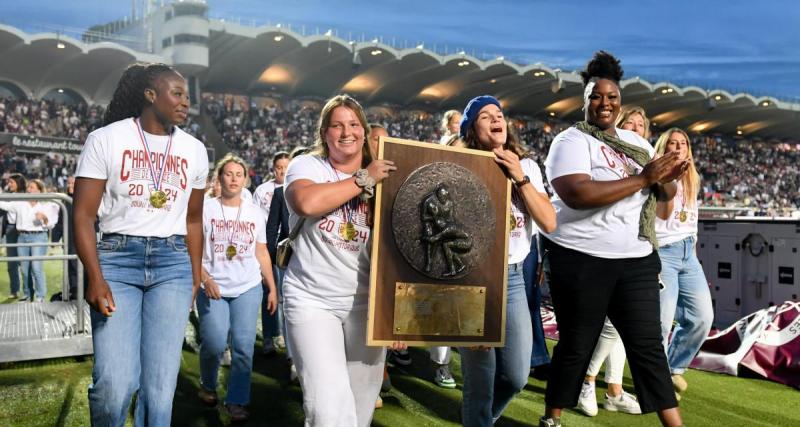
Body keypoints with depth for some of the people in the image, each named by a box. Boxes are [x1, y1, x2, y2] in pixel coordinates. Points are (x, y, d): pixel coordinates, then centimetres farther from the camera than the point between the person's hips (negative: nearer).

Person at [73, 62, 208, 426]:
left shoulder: (195, 150, 11)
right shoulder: (105, 139, 0)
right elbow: (83, 215, -4)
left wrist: (195, 277, 13)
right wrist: (95, 278, -14)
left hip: (173, 263, 3)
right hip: (116, 258, -2)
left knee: (160, 385, -1)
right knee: (115, 383, -10)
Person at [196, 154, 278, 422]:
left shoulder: (255, 213, 9)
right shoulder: (206, 209, 0)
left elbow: (262, 253, 14)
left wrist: (272, 288, 10)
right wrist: (206, 279, -15)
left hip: (248, 288, 2)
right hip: (213, 288, -2)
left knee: (243, 346, -4)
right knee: (214, 344, -9)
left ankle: (237, 401, 8)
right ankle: (208, 387, 20)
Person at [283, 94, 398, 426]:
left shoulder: (383, 178, 9)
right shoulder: (307, 166, 0)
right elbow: (306, 203, -24)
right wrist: (364, 180, -15)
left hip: (367, 302, 3)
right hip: (312, 300, -3)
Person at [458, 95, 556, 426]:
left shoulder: (527, 166, 8)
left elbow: (549, 223, -2)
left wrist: (520, 178, -8)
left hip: (512, 278, 4)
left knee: (516, 377, 8)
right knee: (481, 381, -1)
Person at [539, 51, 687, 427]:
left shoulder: (636, 141, 14)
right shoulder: (571, 141, -7)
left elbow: (665, 194, 14)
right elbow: (577, 195, -24)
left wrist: (666, 179, -11)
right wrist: (642, 178, -21)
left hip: (636, 260, 5)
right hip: (581, 259, -5)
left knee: (647, 344, 7)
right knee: (576, 345, 6)